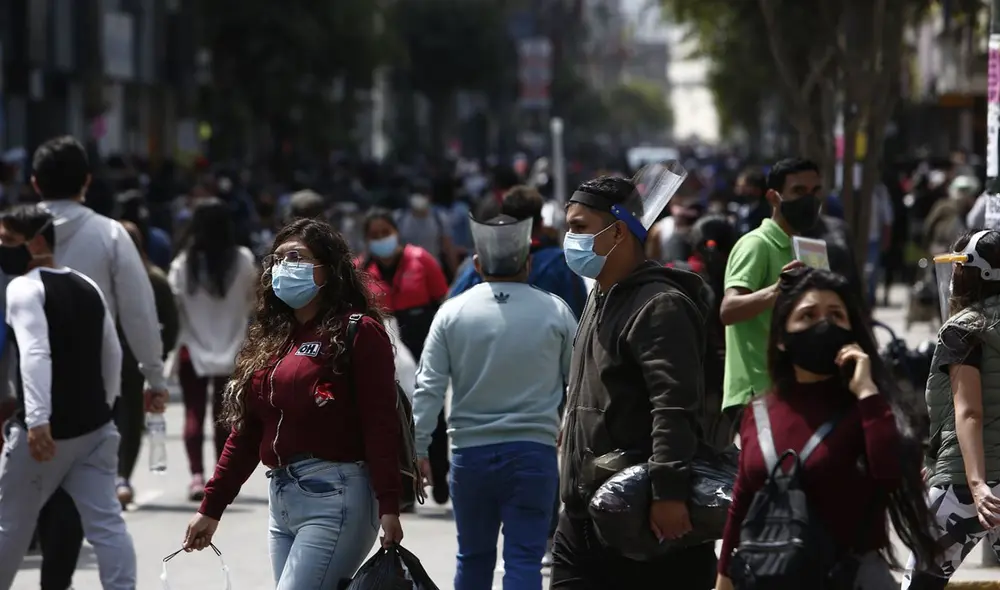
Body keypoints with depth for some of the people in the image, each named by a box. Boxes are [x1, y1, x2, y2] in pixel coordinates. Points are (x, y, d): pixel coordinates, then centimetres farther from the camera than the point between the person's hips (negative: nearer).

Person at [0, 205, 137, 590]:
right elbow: (113, 355, 18)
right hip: (95, 425, 7)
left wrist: (37, 420, -33)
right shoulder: (87, 287, 13)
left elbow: (35, 355, -25)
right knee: (105, 522, 0)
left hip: (46, 429, -7)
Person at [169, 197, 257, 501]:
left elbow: (172, 306, -11)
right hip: (232, 350, 1)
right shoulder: (243, 260, -9)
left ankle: (197, 475, -8)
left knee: (194, 413, 5)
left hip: (193, 350, -1)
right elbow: (251, 301, 2)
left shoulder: (183, 263, -11)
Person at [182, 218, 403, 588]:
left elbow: (380, 425, -12)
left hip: (336, 498, -8)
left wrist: (388, 507, -20)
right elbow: (246, 432, 18)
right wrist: (211, 507, 15)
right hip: (281, 500, 8)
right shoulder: (269, 338, 17)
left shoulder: (358, 332, -5)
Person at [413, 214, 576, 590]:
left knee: (474, 556, 16)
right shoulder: (554, 312, -2)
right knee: (524, 558, -3)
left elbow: (429, 387, -4)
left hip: (471, 452, 2)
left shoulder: (452, 312, -2)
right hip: (533, 450, -1)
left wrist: (418, 448, 2)